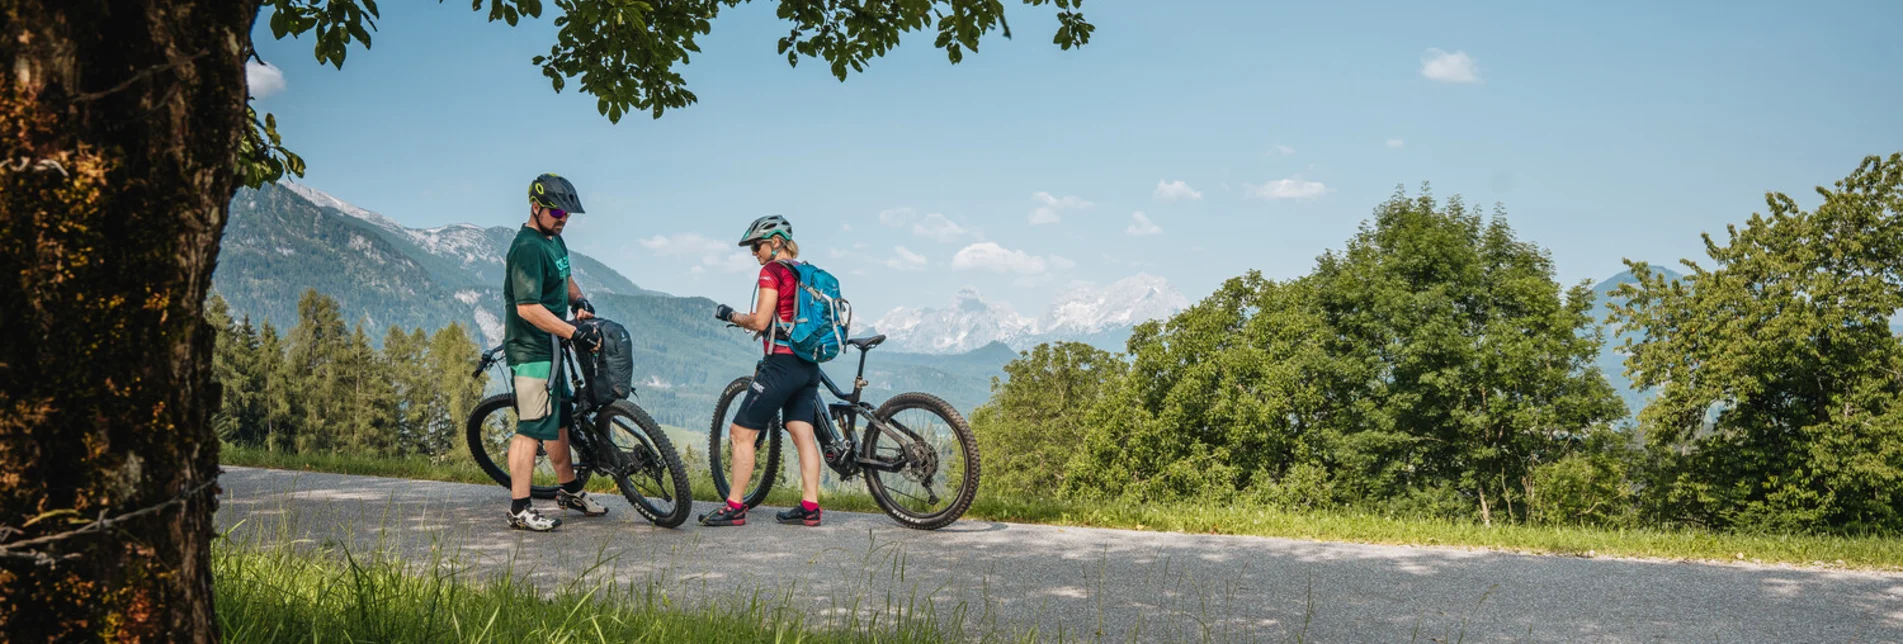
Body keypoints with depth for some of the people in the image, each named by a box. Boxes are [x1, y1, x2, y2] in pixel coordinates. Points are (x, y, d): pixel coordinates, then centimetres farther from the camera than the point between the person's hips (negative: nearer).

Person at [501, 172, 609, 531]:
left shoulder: (554, 240, 11)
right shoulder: (528, 248, -20)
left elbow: (564, 278, 28)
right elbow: (528, 308, -26)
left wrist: (579, 301, 7)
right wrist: (574, 333, -28)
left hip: (550, 346, 10)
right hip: (531, 349, -10)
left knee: (559, 419, 20)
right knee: (532, 427, -9)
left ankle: (569, 491, 34)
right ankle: (519, 510, -6)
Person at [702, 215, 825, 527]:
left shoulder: (772, 271, -9)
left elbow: (760, 321, -15)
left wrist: (732, 316, 1)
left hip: (782, 363, -8)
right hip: (809, 366, 8)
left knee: (742, 433, -2)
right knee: (803, 435, 7)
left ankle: (734, 508, -2)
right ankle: (810, 506, 3)